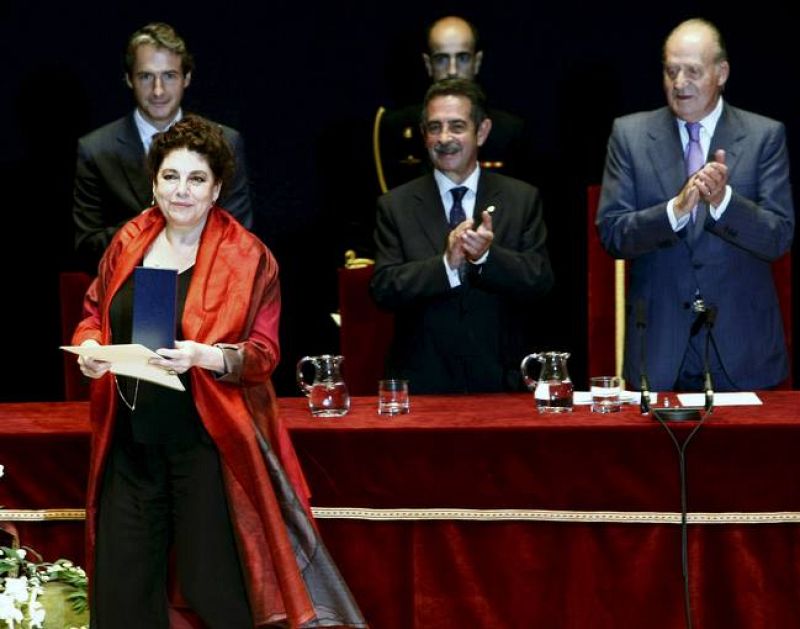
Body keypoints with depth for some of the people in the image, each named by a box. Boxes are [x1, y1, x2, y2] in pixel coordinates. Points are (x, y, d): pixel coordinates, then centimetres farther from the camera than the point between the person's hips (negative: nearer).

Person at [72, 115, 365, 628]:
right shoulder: (129, 243, 8)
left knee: (213, 585, -1)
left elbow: (263, 352, -7)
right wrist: (88, 345, -4)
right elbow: (95, 312, 19)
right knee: (122, 584, 6)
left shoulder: (248, 258, -5)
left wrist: (204, 356, -25)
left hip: (205, 440, -4)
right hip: (131, 437, 4)